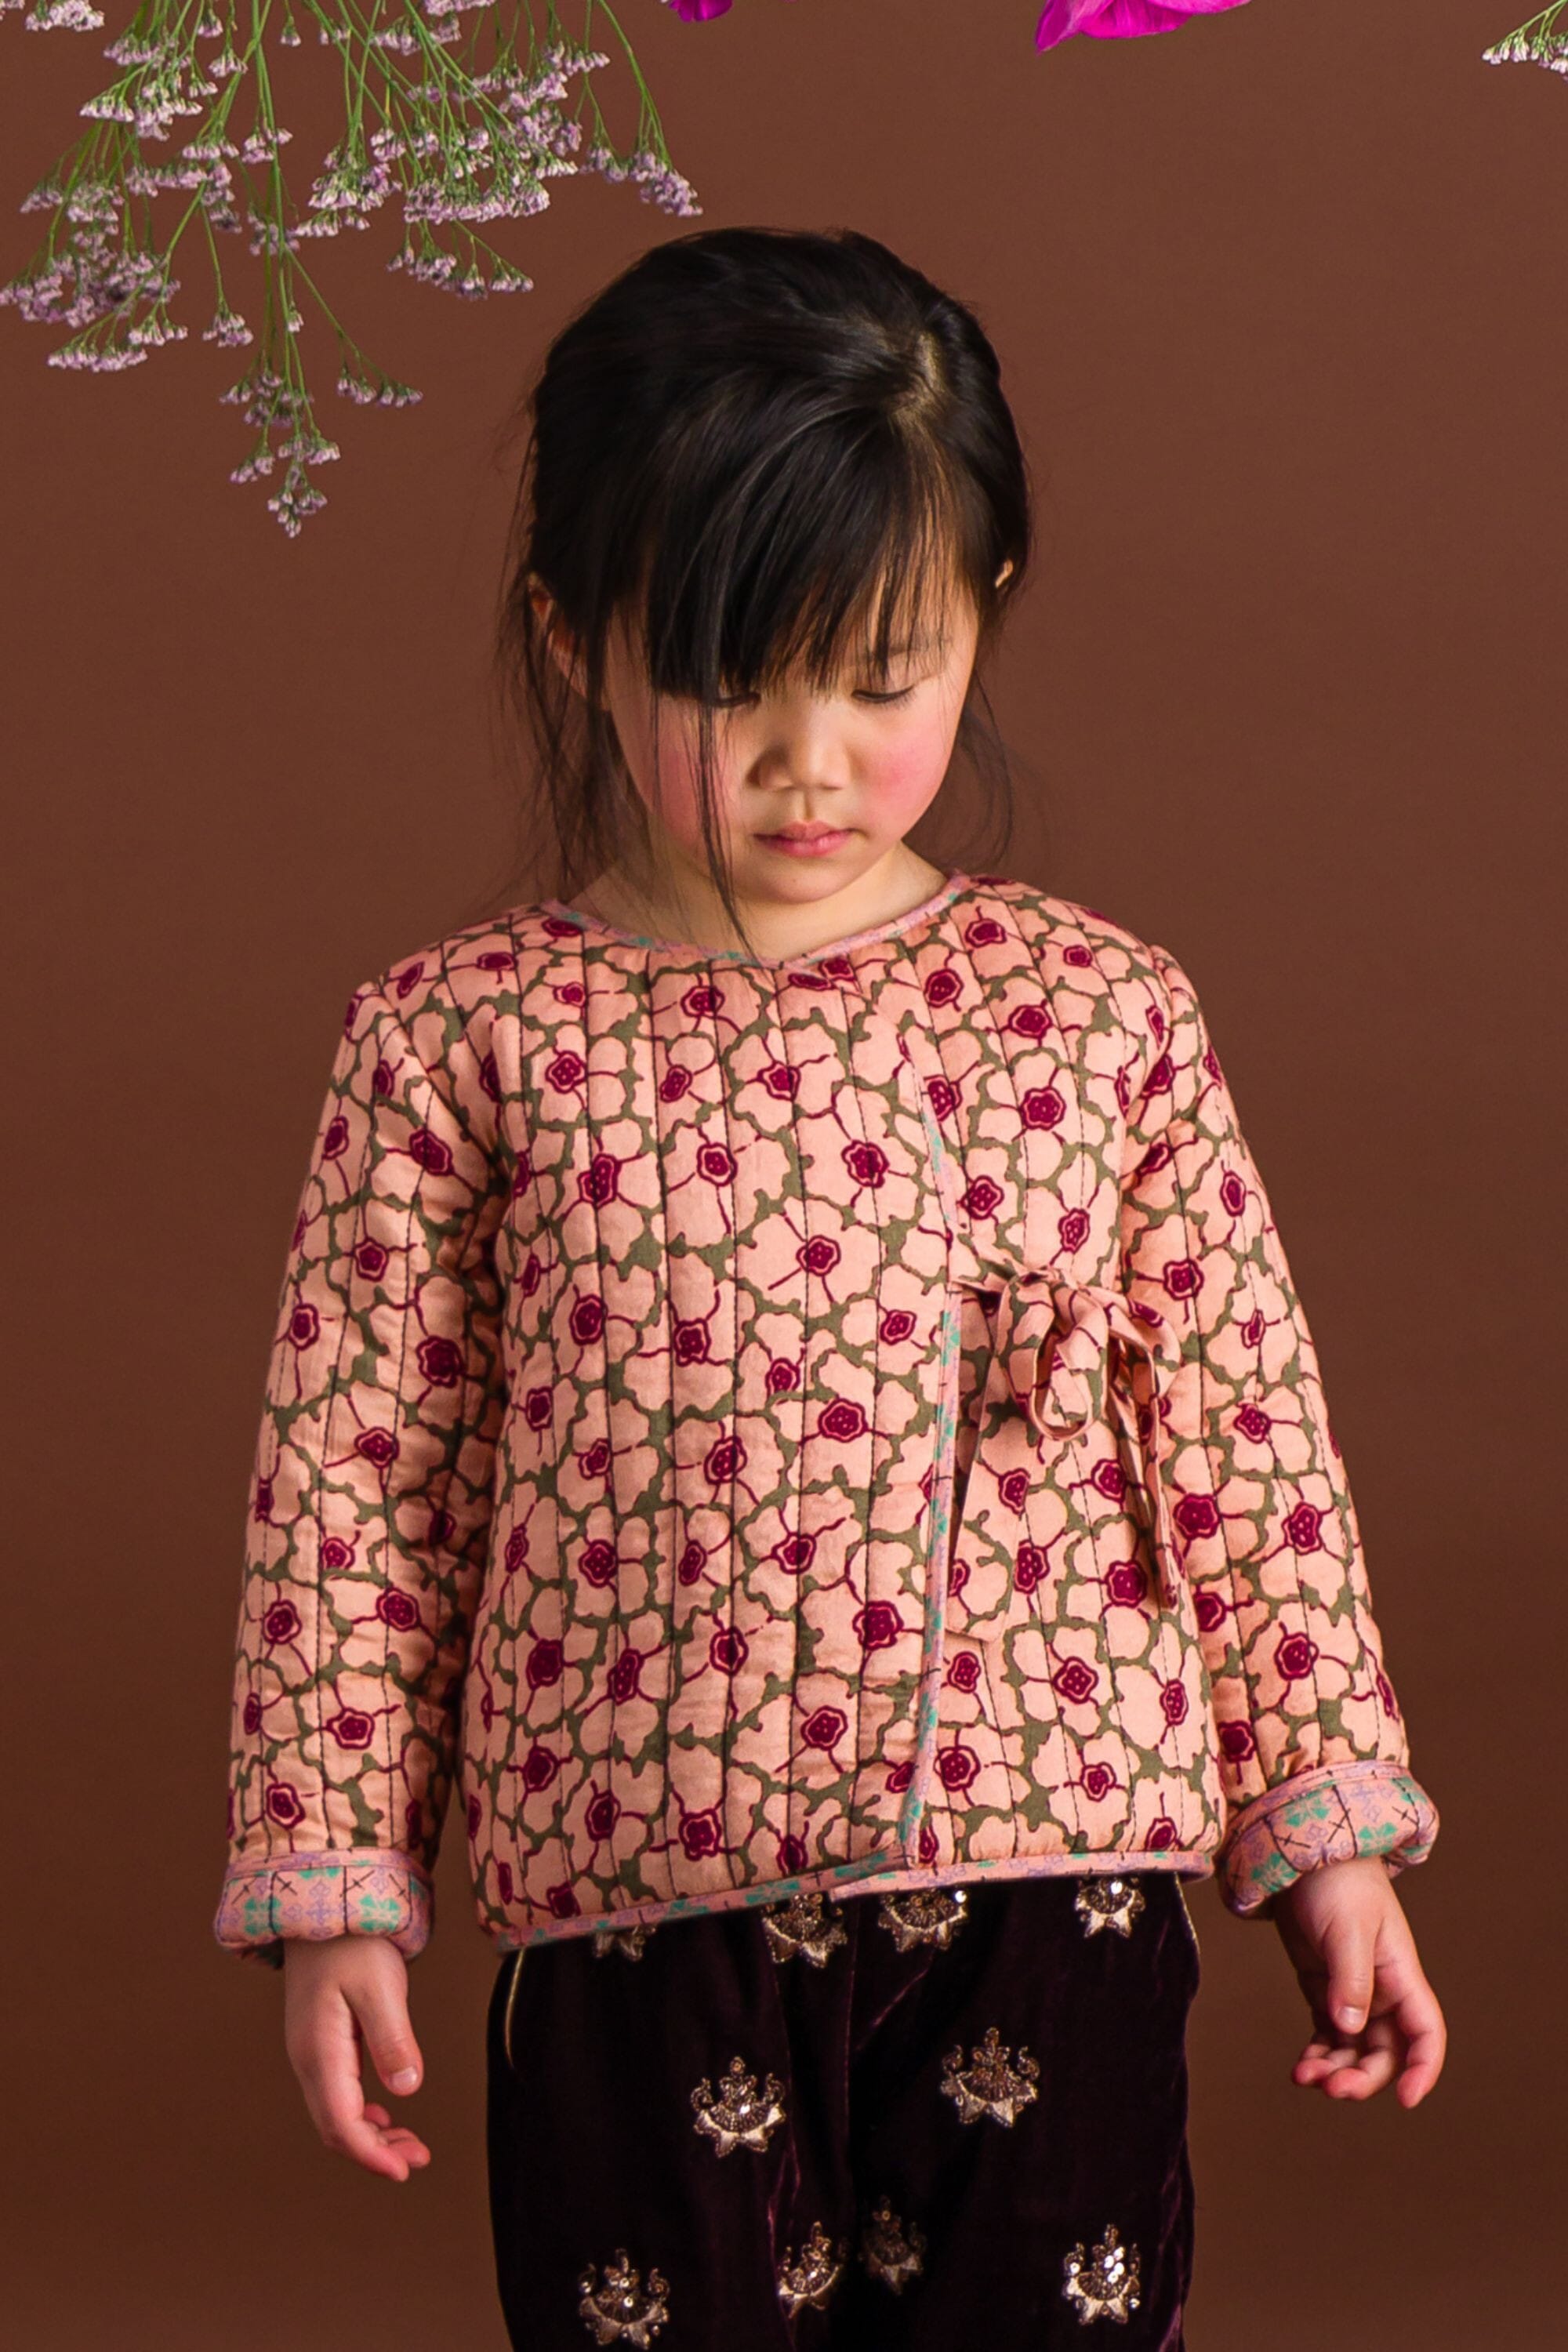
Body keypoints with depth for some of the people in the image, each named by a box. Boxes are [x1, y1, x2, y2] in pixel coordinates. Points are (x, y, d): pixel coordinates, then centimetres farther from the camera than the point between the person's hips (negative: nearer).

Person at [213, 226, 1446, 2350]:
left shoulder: (1108, 1013, 2)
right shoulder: (462, 1043, -2)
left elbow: (1245, 1435, 6)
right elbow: (354, 1479, 1)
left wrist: (1327, 1830, 7)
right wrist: (337, 1888, 0)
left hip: (1056, 1870, 1)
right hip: (643, 1904, -1)